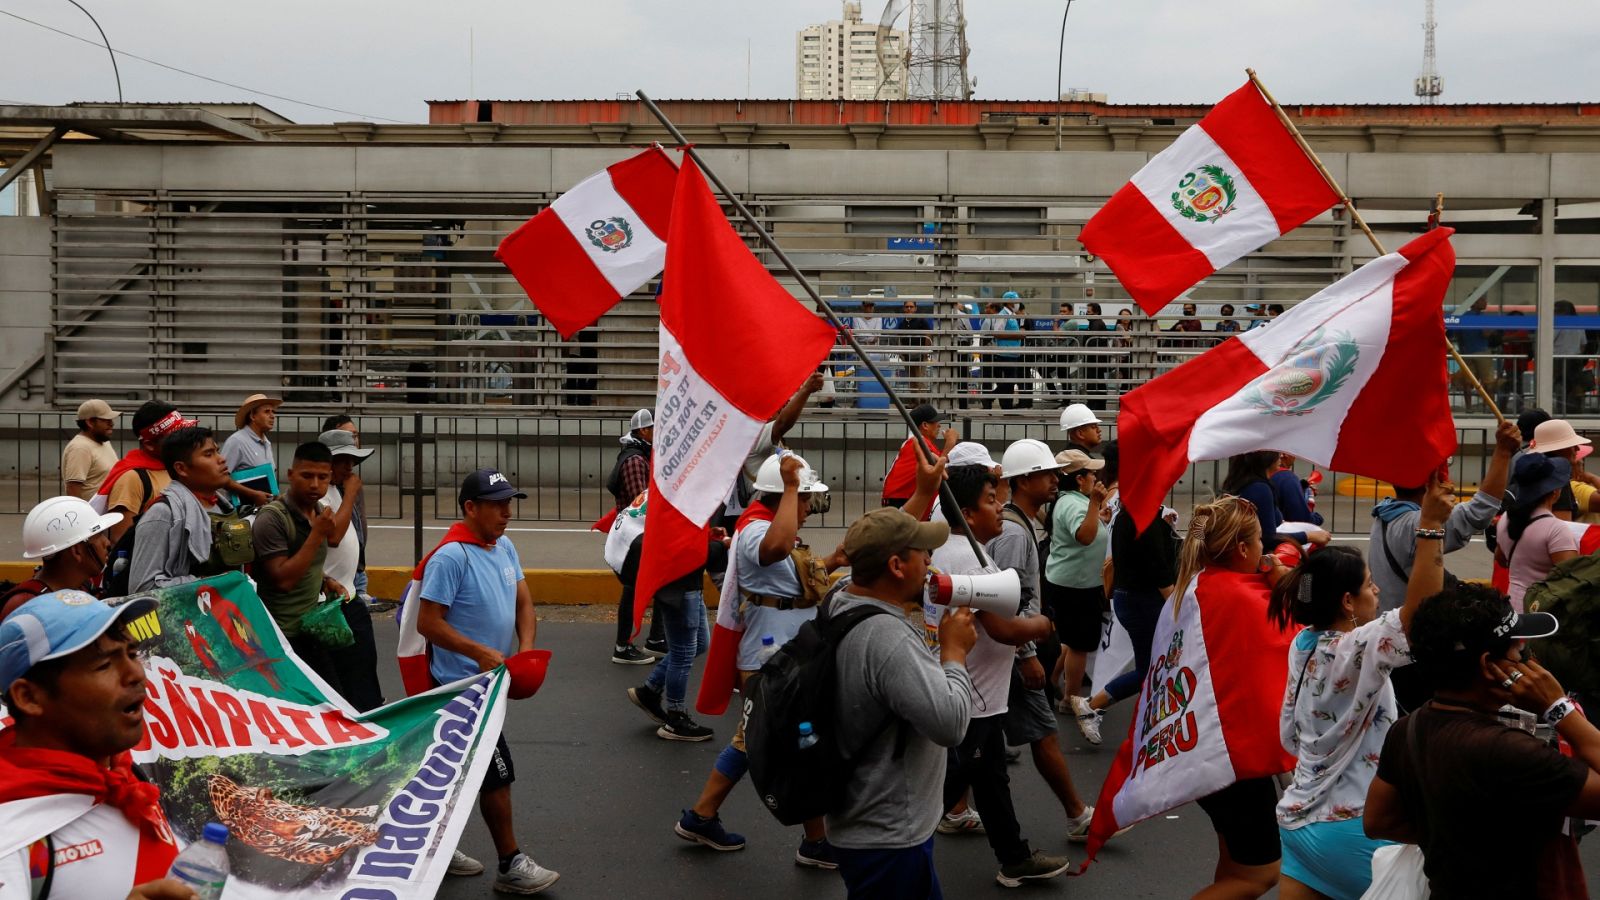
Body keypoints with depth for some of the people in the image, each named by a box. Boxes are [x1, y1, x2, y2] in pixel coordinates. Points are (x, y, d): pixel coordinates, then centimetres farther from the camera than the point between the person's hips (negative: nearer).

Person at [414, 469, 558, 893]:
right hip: (462, 682, -8)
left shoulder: (505, 547, 5)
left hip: (490, 681, 8)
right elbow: (428, 623, -20)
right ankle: (511, 865, 6)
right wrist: (481, 653, -23)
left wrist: (526, 649, -6)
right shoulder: (451, 557, -20)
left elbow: (523, 604, 10)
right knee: (497, 773, -4)